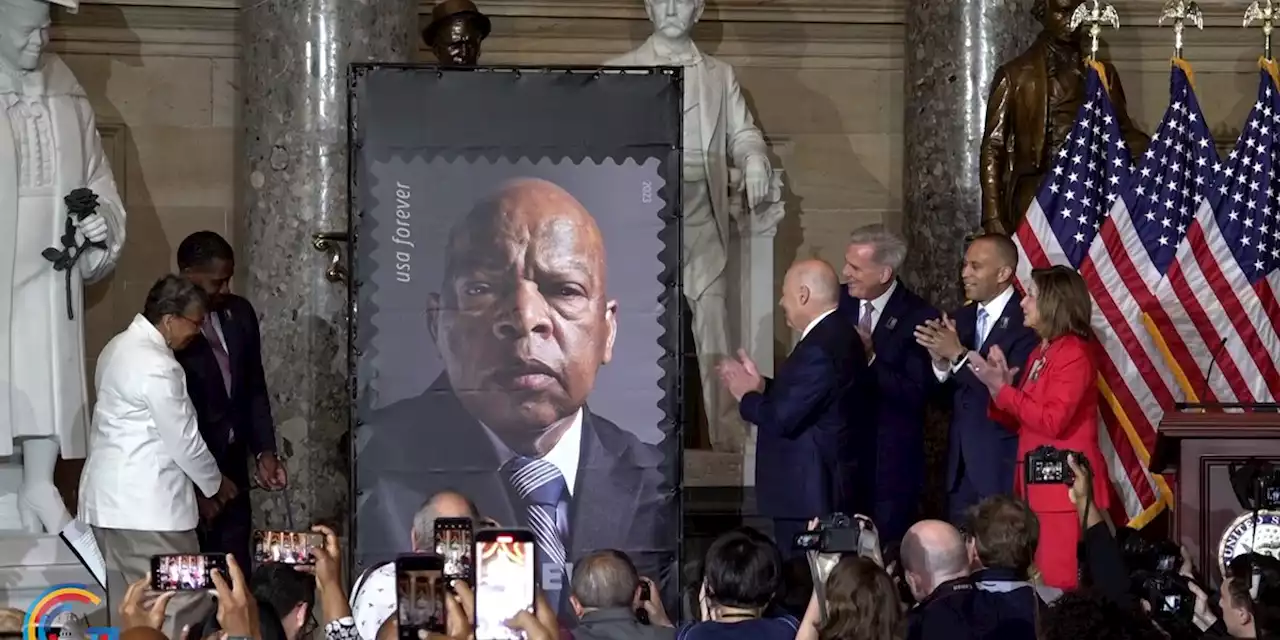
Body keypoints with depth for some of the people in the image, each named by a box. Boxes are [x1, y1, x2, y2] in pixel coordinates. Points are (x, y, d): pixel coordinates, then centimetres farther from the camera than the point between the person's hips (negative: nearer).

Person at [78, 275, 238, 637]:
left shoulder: (120, 347, 12)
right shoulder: (157, 366, -19)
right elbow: (183, 439, -13)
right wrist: (215, 483, 4)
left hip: (111, 498, 10)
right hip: (146, 505, -10)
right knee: (179, 608, -6)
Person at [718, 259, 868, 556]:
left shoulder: (820, 348, -22)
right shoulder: (836, 334, 10)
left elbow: (783, 418, -22)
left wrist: (747, 396, -6)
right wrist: (761, 385, 11)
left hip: (807, 492, -11)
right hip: (819, 487, 11)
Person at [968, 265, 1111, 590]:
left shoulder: (1074, 354, -12)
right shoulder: (1040, 353, 15)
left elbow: (1052, 421, -21)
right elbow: (1018, 422, 16)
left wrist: (1002, 388, -17)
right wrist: (1000, 382, -1)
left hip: (1064, 486, -9)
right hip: (1036, 484, 9)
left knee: (1059, 582, -10)